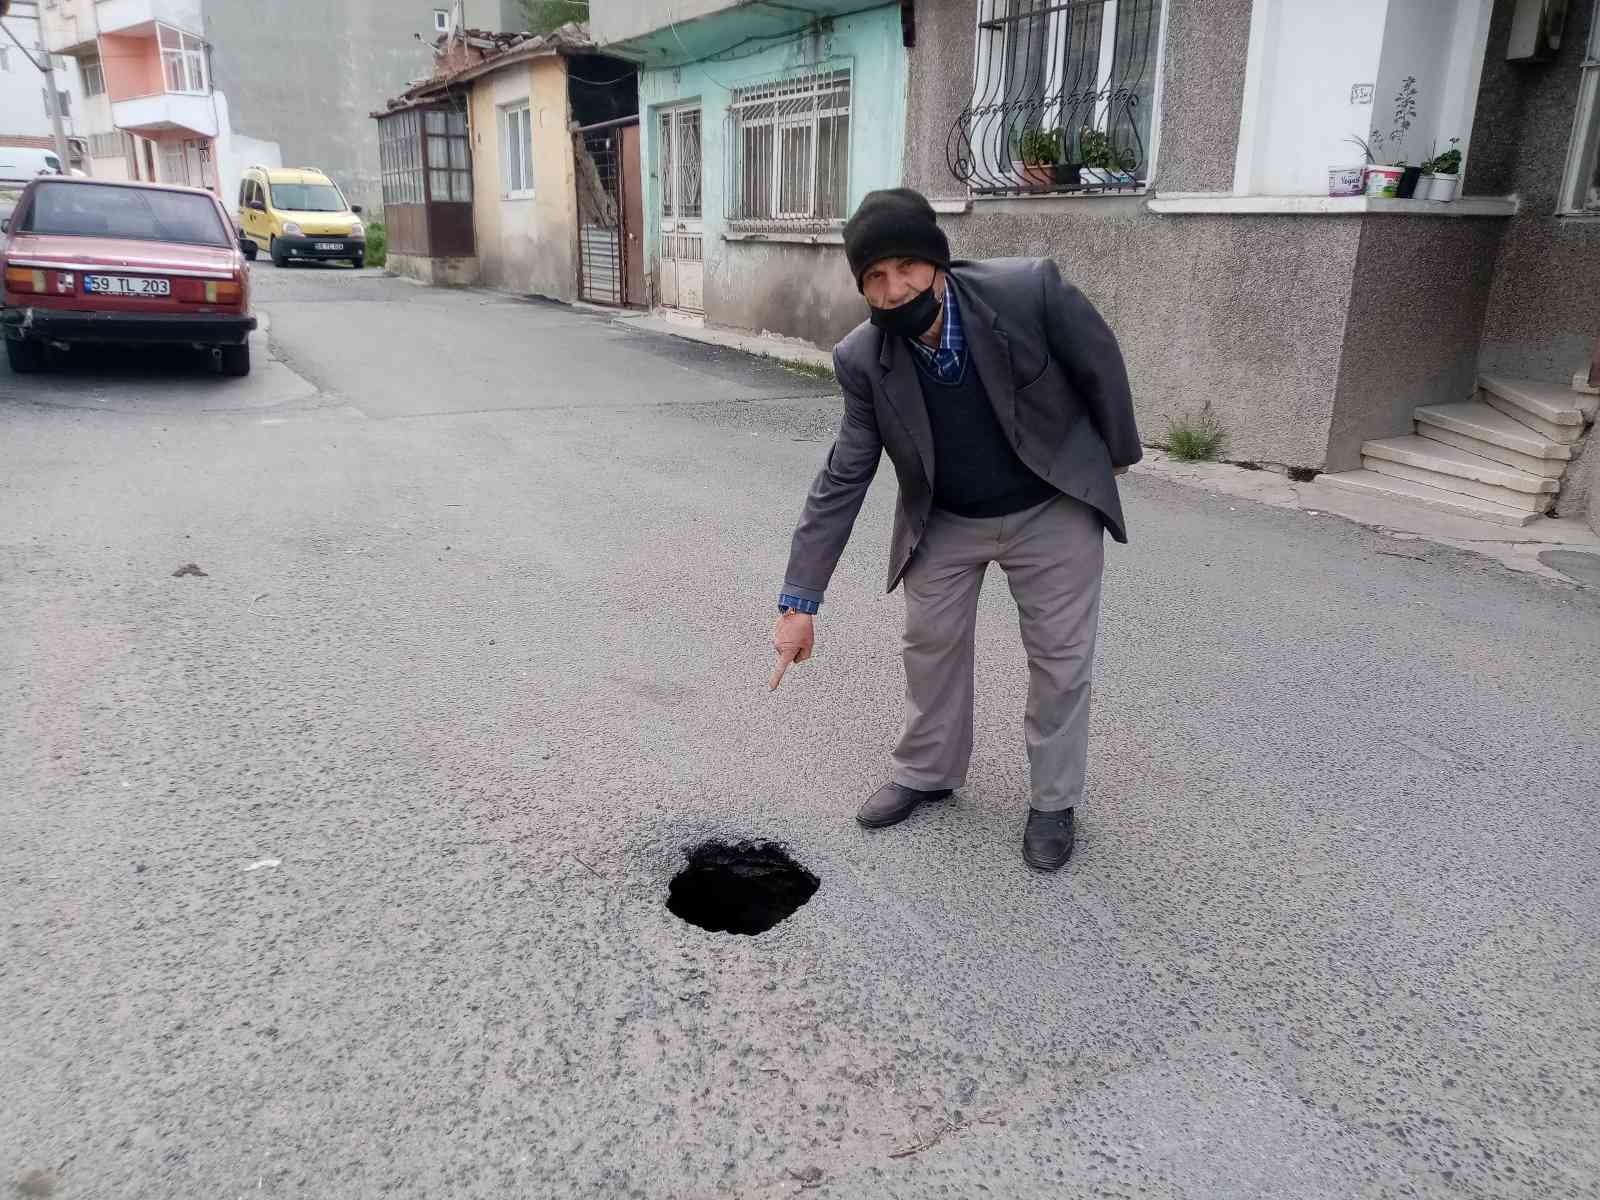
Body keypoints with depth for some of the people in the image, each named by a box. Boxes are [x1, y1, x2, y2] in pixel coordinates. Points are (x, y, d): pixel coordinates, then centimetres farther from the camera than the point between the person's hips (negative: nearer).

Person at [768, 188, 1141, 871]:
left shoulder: (1030, 290, -28)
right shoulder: (863, 360, -21)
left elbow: (1100, 367, -11)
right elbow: (842, 481, -15)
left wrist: (1118, 454, 5)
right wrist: (800, 601, -16)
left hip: (1052, 508, -1)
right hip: (944, 522, 2)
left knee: (1061, 658, 6)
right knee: (930, 644, 11)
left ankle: (1054, 798, 27)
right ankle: (926, 774, 35)